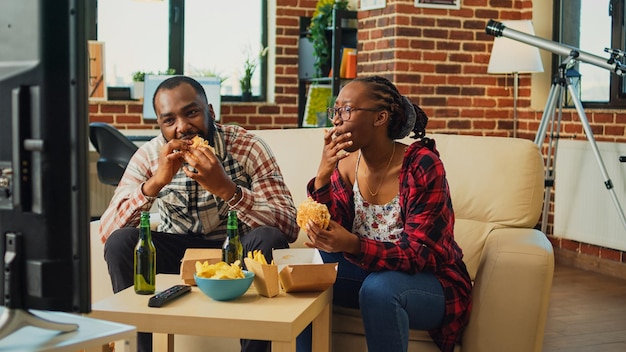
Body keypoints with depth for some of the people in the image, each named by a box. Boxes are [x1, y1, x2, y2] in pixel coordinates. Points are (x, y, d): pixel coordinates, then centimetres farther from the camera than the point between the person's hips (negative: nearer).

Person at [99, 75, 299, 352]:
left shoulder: (247, 147, -16)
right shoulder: (149, 156, -9)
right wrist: (155, 182, -33)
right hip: (176, 252, 2)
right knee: (121, 242, -23)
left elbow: (289, 227, -25)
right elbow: (107, 232, -18)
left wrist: (226, 188, -39)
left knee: (269, 239, -31)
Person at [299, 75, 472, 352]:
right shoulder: (345, 163, -4)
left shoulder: (422, 165, -21)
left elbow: (417, 253, -25)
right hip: (367, 271, 5)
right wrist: (323, 174, -23)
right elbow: (325, 233, -9)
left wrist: (353, 245, -42)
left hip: (428, 283, -5)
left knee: (379, 287, -34)